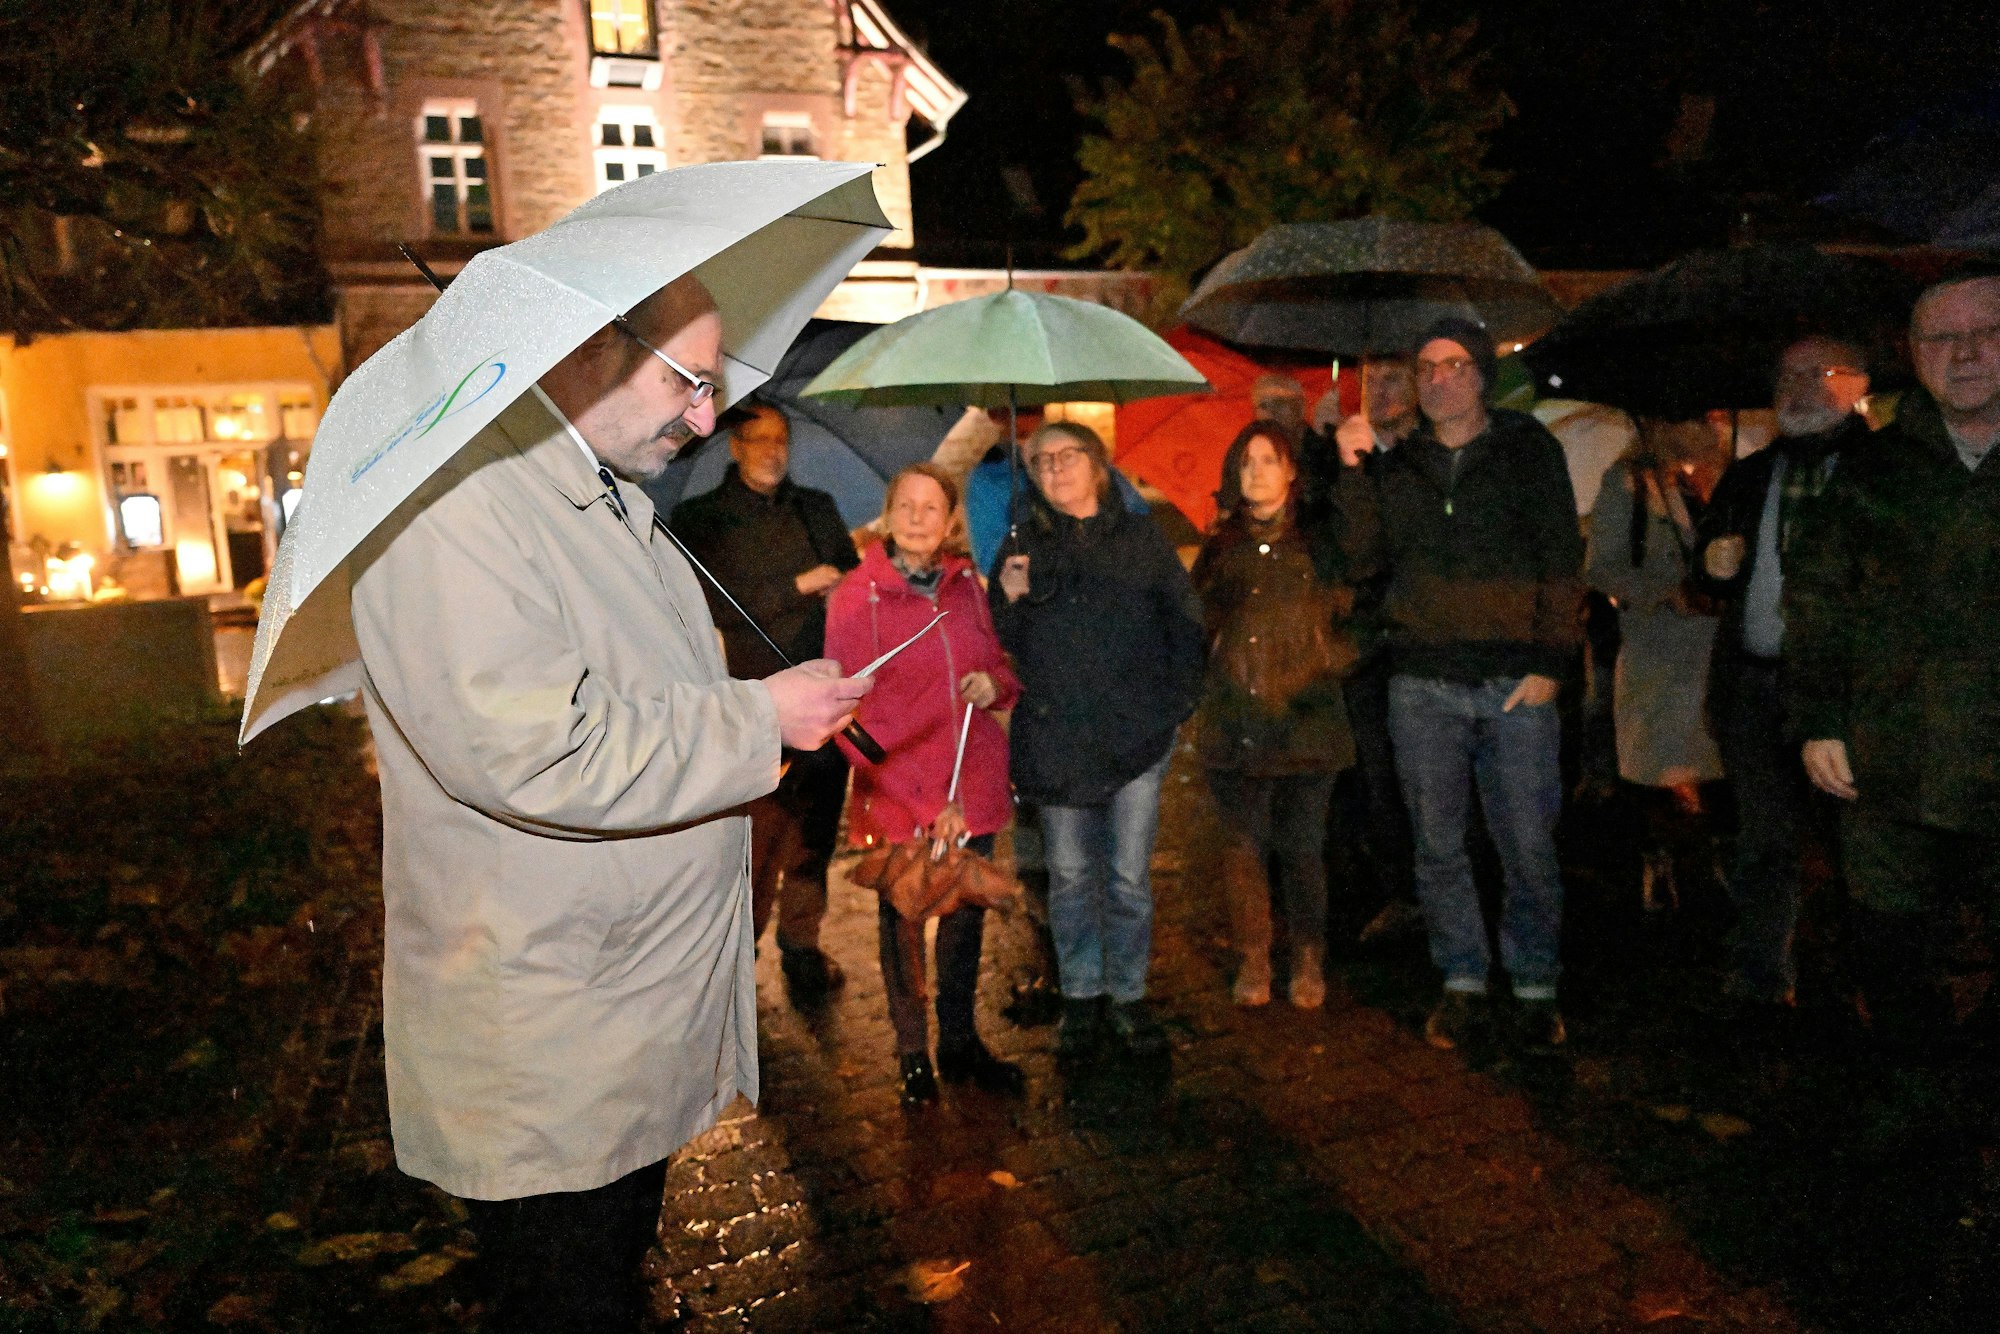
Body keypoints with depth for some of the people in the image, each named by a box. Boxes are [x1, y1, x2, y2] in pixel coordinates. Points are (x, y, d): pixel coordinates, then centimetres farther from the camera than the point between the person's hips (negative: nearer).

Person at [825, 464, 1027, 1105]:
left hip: (974, 787, 4)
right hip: (896, 799, -4)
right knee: (903, 924, 10)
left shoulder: (965, 585, 5)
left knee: (966, 918, 14)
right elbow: (854, 720, -12)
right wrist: (927, 803, -16)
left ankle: (960, 1042, 33)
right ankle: (913, 1057, 28)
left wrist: (996, 684, -8)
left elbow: (1000, 664, 18)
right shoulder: (856, 598, -10)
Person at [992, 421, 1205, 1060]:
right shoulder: (1022, 547, 9)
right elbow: (999, 644, 9)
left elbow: (1185, 621, 9)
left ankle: (1127, 996, 19)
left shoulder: (1141, 539, 7)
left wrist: (1180, 699, 0)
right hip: (1055, 735, 1)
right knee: (1070, 873, 8)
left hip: (1136, 731, -1)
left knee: (1130, 875, 5)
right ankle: (1080, 996, 22)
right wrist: (1009, 599, -10)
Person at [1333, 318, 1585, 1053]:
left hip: (1514, 682, -2)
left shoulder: (1529, 450, 6)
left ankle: (1535, 986, 17)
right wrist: (1351, 474, -5)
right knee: (1437, 843, 7)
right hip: (1422, 684, 2)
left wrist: (1548, 663, -7)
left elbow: (1562, 563, 1)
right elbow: (1364, 559, 4)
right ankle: (1463, 983, 21)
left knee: (1528, 843, 0)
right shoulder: (1396, 466, 13)